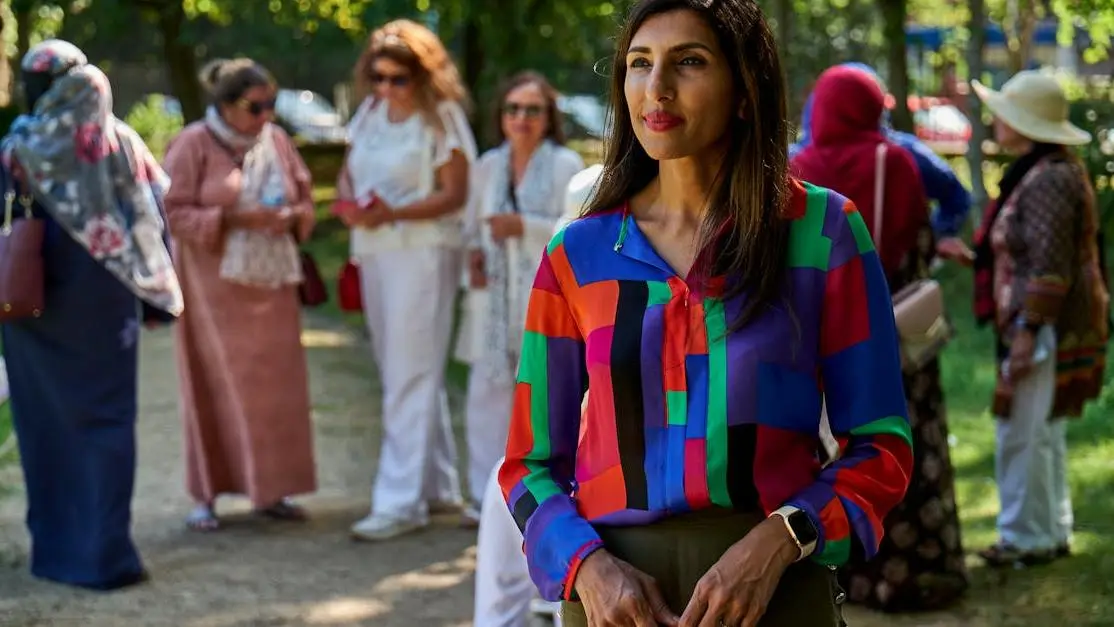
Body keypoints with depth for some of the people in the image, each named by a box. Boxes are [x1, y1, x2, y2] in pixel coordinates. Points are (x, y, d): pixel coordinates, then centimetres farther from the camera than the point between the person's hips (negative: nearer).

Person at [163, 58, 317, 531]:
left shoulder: (276, 140, 7)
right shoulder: (193, 144, -8)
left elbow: (305, 198, 14)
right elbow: (173, 212, -11)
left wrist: (292, 217, -9)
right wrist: (234, 218, -20)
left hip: (271, 280, 5)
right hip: (215, 283, -4)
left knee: (276, 381, 2)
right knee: (215, 384, -2)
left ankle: (270, 490, 12)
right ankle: (205, 495, 5)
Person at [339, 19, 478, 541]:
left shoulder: (441, 117, -8)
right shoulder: (370, 111, 10)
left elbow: (454, 195, -12)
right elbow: (349, 171, 15)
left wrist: (392, 213, -23)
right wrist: (349, 201, -7)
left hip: (422, 252, -7)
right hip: (374, 251, 7)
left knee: (410, 376, -10)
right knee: (400, 371, 13)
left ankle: (401, 501, -11)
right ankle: (438, 486, 24)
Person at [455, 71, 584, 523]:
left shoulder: (566, 166, -1)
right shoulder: (487, 166, 14)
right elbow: (472, 225, 24)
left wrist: (524, 226, -18)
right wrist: (473, 254, 3)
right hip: (495, 296, 4)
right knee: (487, 390, -2)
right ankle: (487, 493, 4)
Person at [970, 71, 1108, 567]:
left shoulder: (1049, 180, -18)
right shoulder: (1048, 171, 14)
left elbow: (1050, 267, -23)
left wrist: (1028, 330, -23)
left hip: (1048, 325, -11)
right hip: (1037, 326, 11)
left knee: (1025, 434, -5)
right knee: (1045, 433, 16)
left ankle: (1028, 539, 2)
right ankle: (1054, 533, 24)